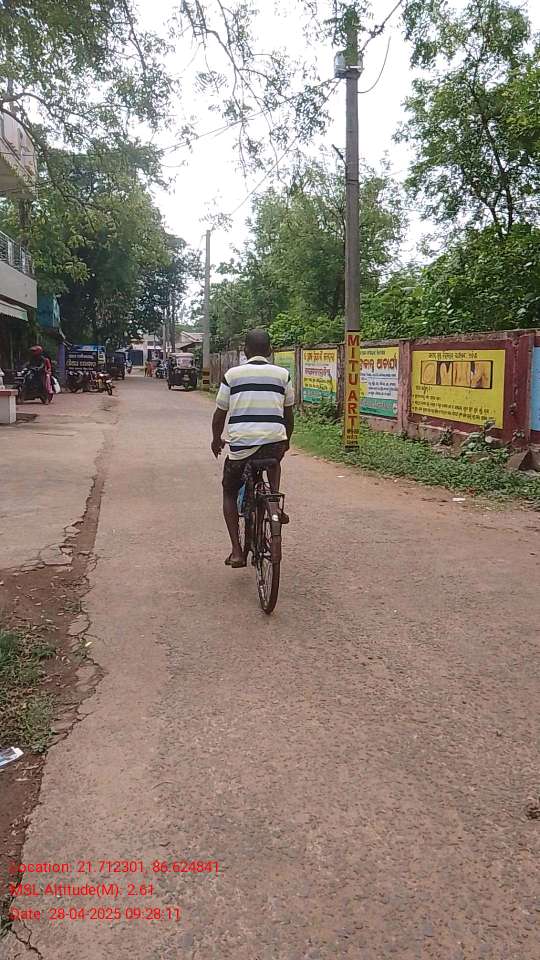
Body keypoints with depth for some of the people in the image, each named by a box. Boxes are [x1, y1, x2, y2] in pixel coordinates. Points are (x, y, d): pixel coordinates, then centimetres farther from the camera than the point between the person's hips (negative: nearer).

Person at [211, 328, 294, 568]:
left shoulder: (233, 374, 5)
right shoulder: (282, 374, 8)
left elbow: (220, 413, 11)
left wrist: (216, 439, 29)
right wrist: (287, 440, 34)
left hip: (240, 445, -1)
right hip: (274, 442, 1)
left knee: (229, 492, 21)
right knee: (274, 462, 40)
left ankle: (236, 552, 10)